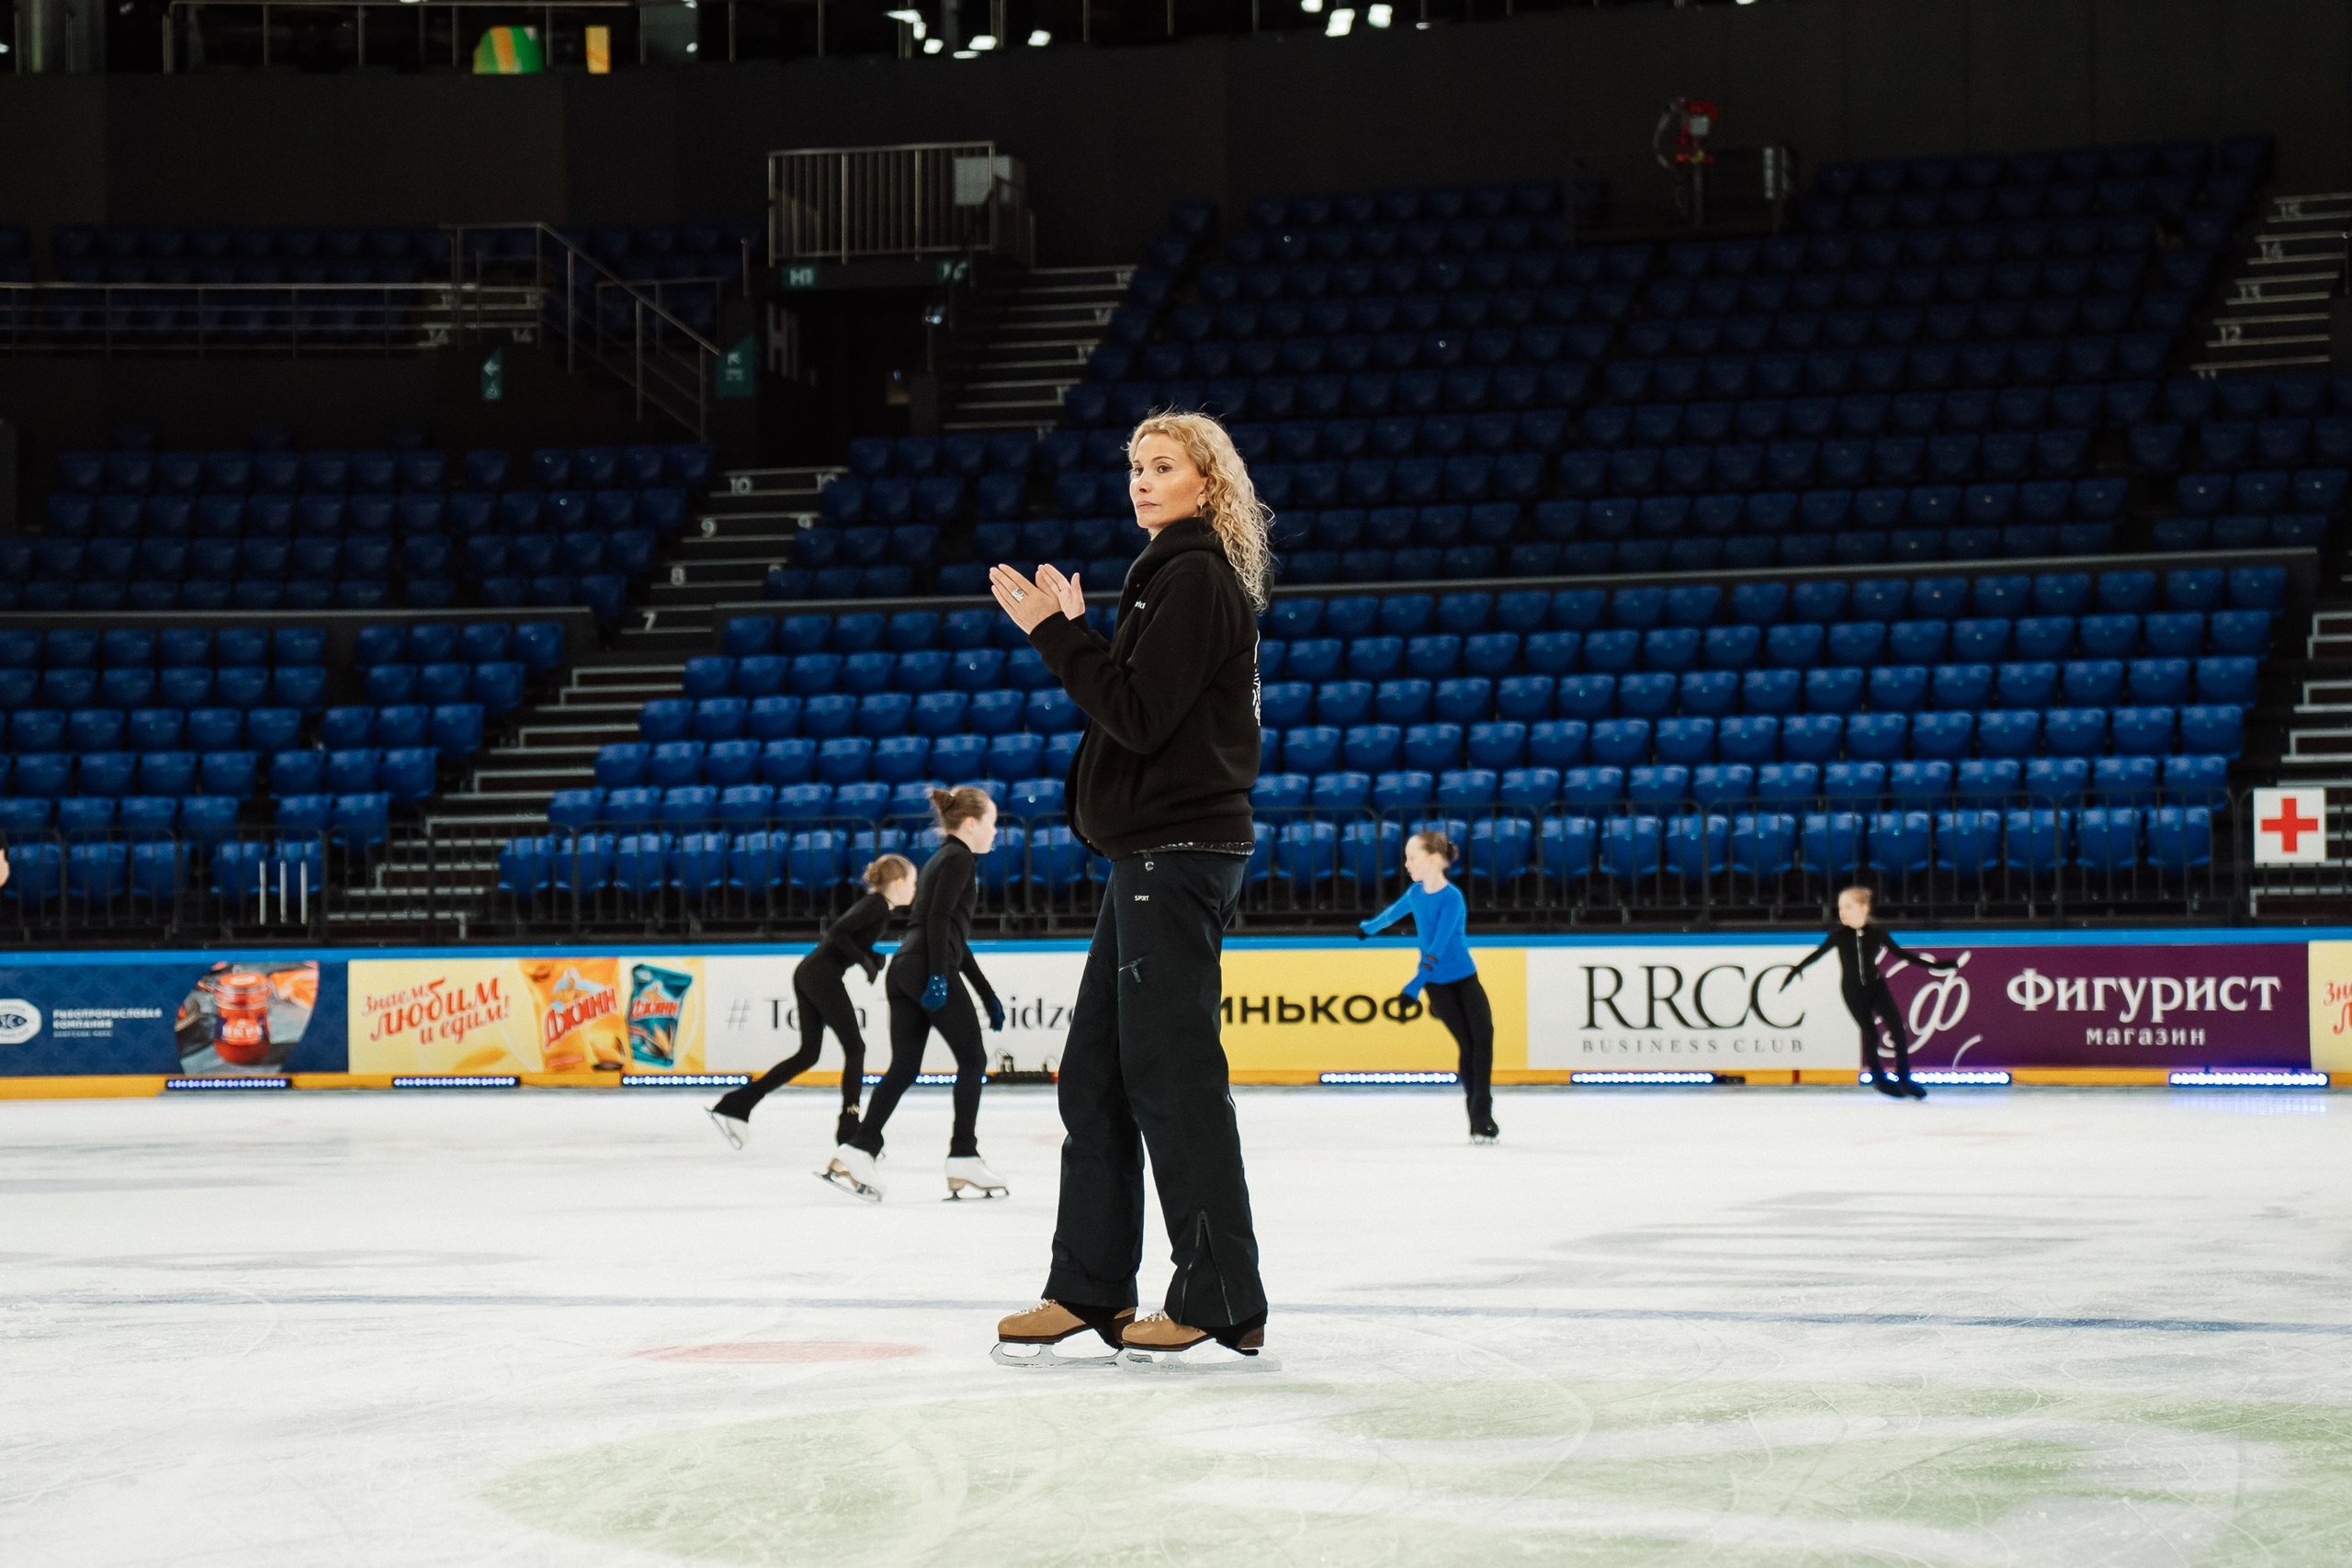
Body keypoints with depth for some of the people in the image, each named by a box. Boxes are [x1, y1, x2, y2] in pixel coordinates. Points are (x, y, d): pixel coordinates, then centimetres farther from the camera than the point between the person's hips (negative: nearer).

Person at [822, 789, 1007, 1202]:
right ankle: (963, 1161, 0)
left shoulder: (941, 859, 27)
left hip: (904, 968, 9)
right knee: (972, 1059, 0)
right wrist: (938, 976, -23)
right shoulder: (958, 858, -2)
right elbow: (939, 918, -16)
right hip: (928, 967, -9)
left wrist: (988, 996, 30)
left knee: (904, 1068, 5)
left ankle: (856, 1151, -6)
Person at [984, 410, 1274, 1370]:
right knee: (1095, 1072, 11)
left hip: (1179, 854, -10)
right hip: (1155, 854, 10)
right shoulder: (1177, 576, 19)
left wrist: (1059, 635, -13)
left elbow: (1141, 717, -18)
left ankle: (1222, 1303, -2)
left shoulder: (1196, 578, -11)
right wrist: (1072, 636, 10)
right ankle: (1090, 1289, 16)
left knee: (1172, 1074, -8)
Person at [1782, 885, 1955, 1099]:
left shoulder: (1877, 932, -9)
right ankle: (1878, 1078, 20)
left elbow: (1899, 953, 1)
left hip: (1876, 985, 1)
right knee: (1870, 1033, 1)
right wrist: (1794, 972, -4)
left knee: (1897, 1028, -9)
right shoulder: (1839, 934, -10)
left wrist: (1933, 965, 2)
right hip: (1853, 990, -1)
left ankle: (1904, 1079, 2)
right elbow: (1817, 953, -1)